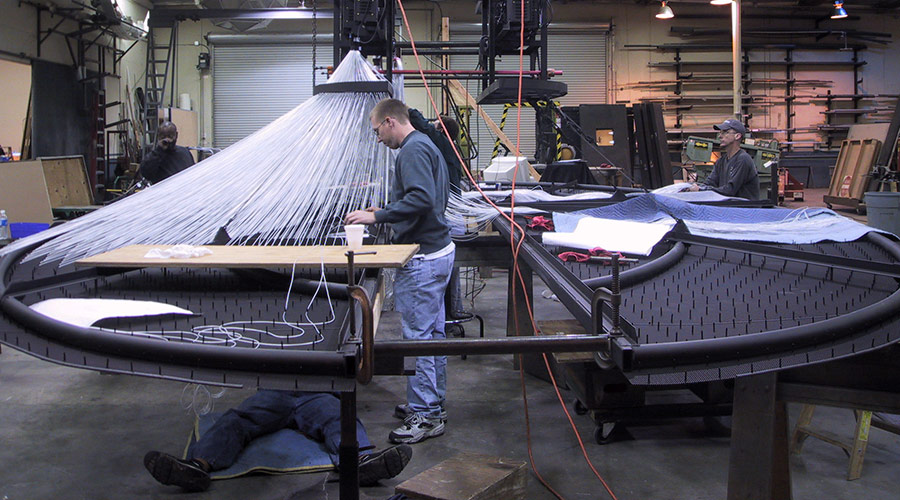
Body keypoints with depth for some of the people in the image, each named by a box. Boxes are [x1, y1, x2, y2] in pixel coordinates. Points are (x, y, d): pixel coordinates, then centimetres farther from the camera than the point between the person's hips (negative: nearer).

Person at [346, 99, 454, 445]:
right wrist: (383, 212, 21)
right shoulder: (426, 146, 19)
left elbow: (421, 198, -26)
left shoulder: (413, 150, -14)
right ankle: (433, 402, 26)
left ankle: (425, 416, 0)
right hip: (438, 249, 11)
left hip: (422, 258, -11)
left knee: (417, 335, -6)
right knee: (433, 332, 16)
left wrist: (377, 216, -20)